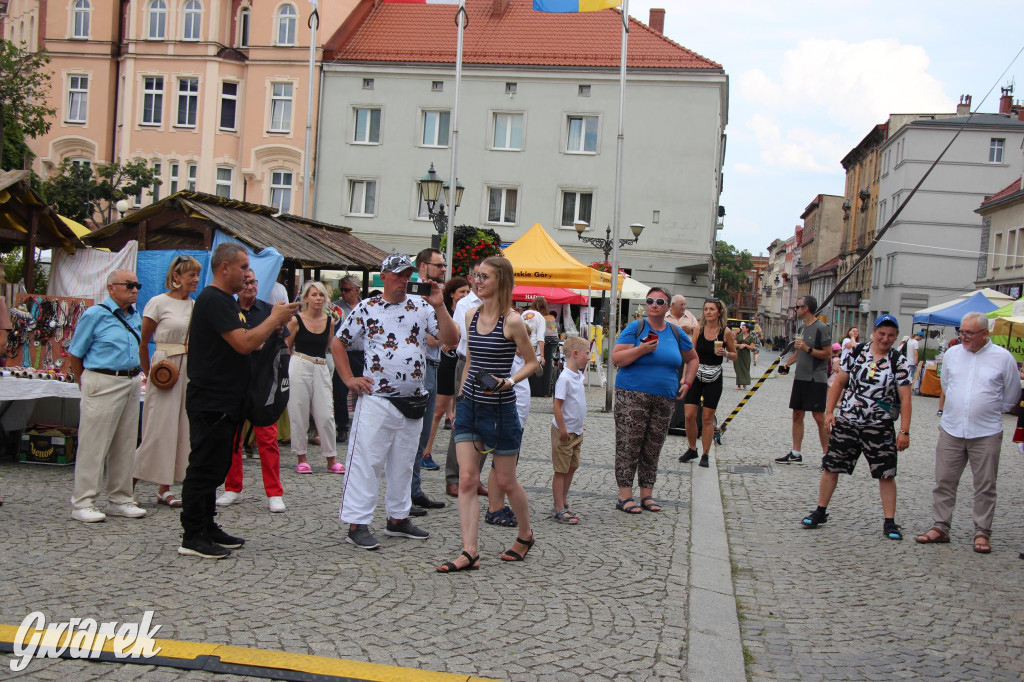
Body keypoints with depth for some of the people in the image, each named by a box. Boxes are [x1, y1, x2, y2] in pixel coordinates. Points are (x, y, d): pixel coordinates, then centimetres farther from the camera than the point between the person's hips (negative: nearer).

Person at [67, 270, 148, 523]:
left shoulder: (135, 316, 12)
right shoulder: (95, 315, -6)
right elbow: (74, 355, -2)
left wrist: (135, 377, 14)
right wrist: (86, 384, 4)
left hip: (132, 384, 7)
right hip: (103, 384, -7)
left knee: (125, 444, 11)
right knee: (94, 444, -4)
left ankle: (120, 499, 20)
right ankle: (82, 503, 3)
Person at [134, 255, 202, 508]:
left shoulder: (196, 305, 12)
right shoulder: (159, 303, -5)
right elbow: (143, 342, -3)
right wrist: (148, 372, -2)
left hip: (190, 371, 6)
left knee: (182, 427, 5)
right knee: (159, 427, -7)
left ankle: (164, 488, 12)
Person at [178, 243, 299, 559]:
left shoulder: (224, 300, 18)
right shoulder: (214, 300, -16)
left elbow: (244, 345, 22)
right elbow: (244, 343, -25)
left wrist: (274, 325, 9)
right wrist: (274, 319, -13)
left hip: (224, 401, 11)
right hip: (211, 401, -11)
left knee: (215, 467, 15)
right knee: (204, 468, -5)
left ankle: (207, 528, 23)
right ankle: (193, 537, 1)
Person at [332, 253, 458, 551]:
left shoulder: (422, 307, 7)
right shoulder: (366, 308, 0)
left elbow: (451, 339, -1)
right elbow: (338, 343, 5)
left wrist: (439, 306, -11)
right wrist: (349, 379, -3)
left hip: (413, 402, 4)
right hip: (376, 400, -4)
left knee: (403, 464, 14)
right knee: (366, 461, -5)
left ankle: (398, 518, 26)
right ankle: (357, 524, 0)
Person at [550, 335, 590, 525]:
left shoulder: (579, 375, 8)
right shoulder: (565, 378, -21)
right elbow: (557, 406, -22)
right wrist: (563, 430, -21)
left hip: (576, 432, 9)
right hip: (564, 432, -9)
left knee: (572, 467, 15)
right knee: (561, 470, -1)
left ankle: (563, 503, 26)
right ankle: (559, 510, 5)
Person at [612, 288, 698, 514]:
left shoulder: (676, 333, 12)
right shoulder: (635, 328, -1)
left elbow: (692, 359, 26)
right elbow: (616, 358, -8)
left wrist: (687, 382, 13)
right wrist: (641, 349, -19)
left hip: (664, 399, 4)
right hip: (632, 396, -4)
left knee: (653, 448, 8)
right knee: (628, 445, -6)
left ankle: (647, 494, 17)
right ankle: (625, 496, 0)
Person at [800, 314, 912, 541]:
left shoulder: (899, 362, -4)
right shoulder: (855, 352, 0)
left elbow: (905, 399, -7)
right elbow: (839, 382, 5)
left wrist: (904, 431, -13)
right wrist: (829, 412, -1)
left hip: (879, 427, -1)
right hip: (845, 422, 2)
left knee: (886, 474, 0)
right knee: (830, 466, 8)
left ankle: (889, 521, 9)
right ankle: (820, 511, 22)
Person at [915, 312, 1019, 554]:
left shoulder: (1003, 357, -4)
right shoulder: (952, 354, 5)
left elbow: (1012, 395, 8)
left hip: (986, 434, -3)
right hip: (950, 430, 3)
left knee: (985, 486, 3)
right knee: (944, 482, 6)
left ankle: (982, 533, 12)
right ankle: (940, 527, 15)